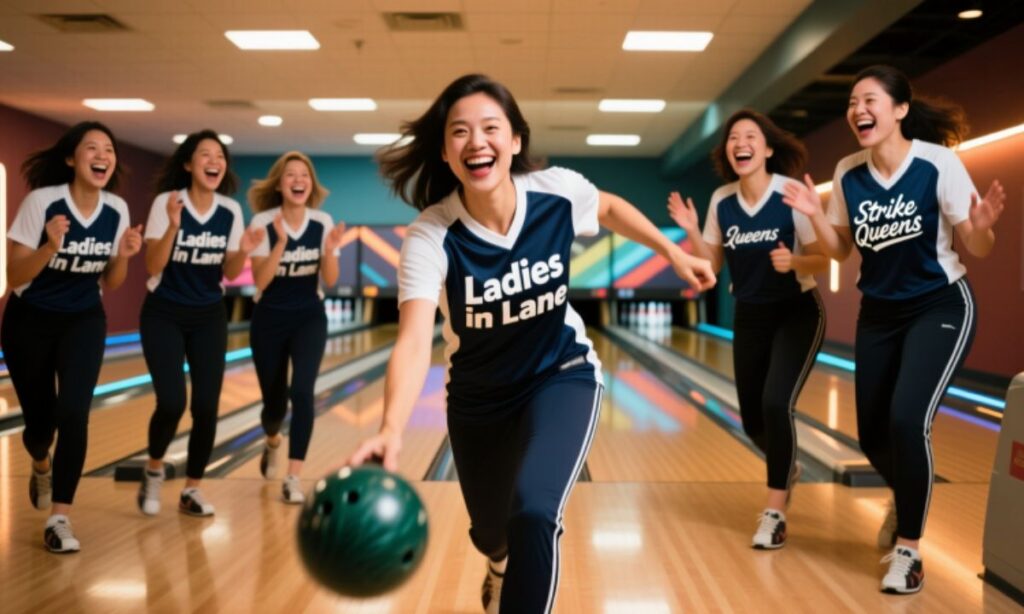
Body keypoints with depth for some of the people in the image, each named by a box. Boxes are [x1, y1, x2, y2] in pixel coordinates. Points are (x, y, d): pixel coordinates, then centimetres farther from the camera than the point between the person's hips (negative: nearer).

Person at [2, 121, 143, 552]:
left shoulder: (117, 210, -9)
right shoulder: (42, 201, -19)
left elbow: (110, 284, 0)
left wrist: (123, 255, -20)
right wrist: (51, 246, -34)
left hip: (83, 321, 2)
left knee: (73, 413, -17)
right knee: (39, 421, 7)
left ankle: (59, 518, -7)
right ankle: (42, 467, 45)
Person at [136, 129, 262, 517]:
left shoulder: (231, 211, -2)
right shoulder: (166, 202, -12)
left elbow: (230, 274, 1)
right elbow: (153, 267, -15)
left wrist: (244, 250, -19)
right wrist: (173, 226, -28)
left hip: (209, 318, 3)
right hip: (164, 316, -3)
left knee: (206, 407, -3)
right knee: (171, 402, -14)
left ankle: (192, 490, 15)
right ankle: (154, 471, 16)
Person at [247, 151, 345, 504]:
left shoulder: (323, 222, -6)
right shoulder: (263, 221, -12)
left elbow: (330, 282, -6)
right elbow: (260, 281, -18)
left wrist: (329, 250, -24)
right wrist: (281, 243, -29)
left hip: (309, 318, 1)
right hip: (269, 320, 0)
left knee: (302, 392, -18)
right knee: (274, 401, 8)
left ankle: (293, 478, -10)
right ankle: (272, 443, 45)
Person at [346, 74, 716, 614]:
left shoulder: (560, 192, -21)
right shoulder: (430, 236, -27)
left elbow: (610, 208, 5)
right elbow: (414, 342, -40)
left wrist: (673, 252, 5)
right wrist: (391, 431, -56)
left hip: (562, 376, 0)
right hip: (479, 397, 1)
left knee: (534, 514, -27)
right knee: (490, 531, 20)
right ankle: (504, 563, 62)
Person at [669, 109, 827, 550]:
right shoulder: (721, 201, -5)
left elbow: (824, 261, -14)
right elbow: (712, 266, 0)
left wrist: (794, 262, -34)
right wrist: (691, 232, -14)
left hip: (797, 314, -4)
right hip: (749, 318, 5)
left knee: (776, 403, -22)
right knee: (752, 418, 9)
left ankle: (774, 513, -8)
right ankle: (787, 469, 43)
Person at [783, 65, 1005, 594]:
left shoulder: (938, 163, -18)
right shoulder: (848, 173, -6)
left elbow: (978, 251, -13)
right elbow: (840, 251, 2)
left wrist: (981, 226, -35)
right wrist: (815, 215, -15)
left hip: (941, 307, -4)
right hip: (879, 314, 5)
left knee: (907, 421, -20)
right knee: (872, 433, 7)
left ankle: (908, 550, 1)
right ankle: (907, 501, 43)